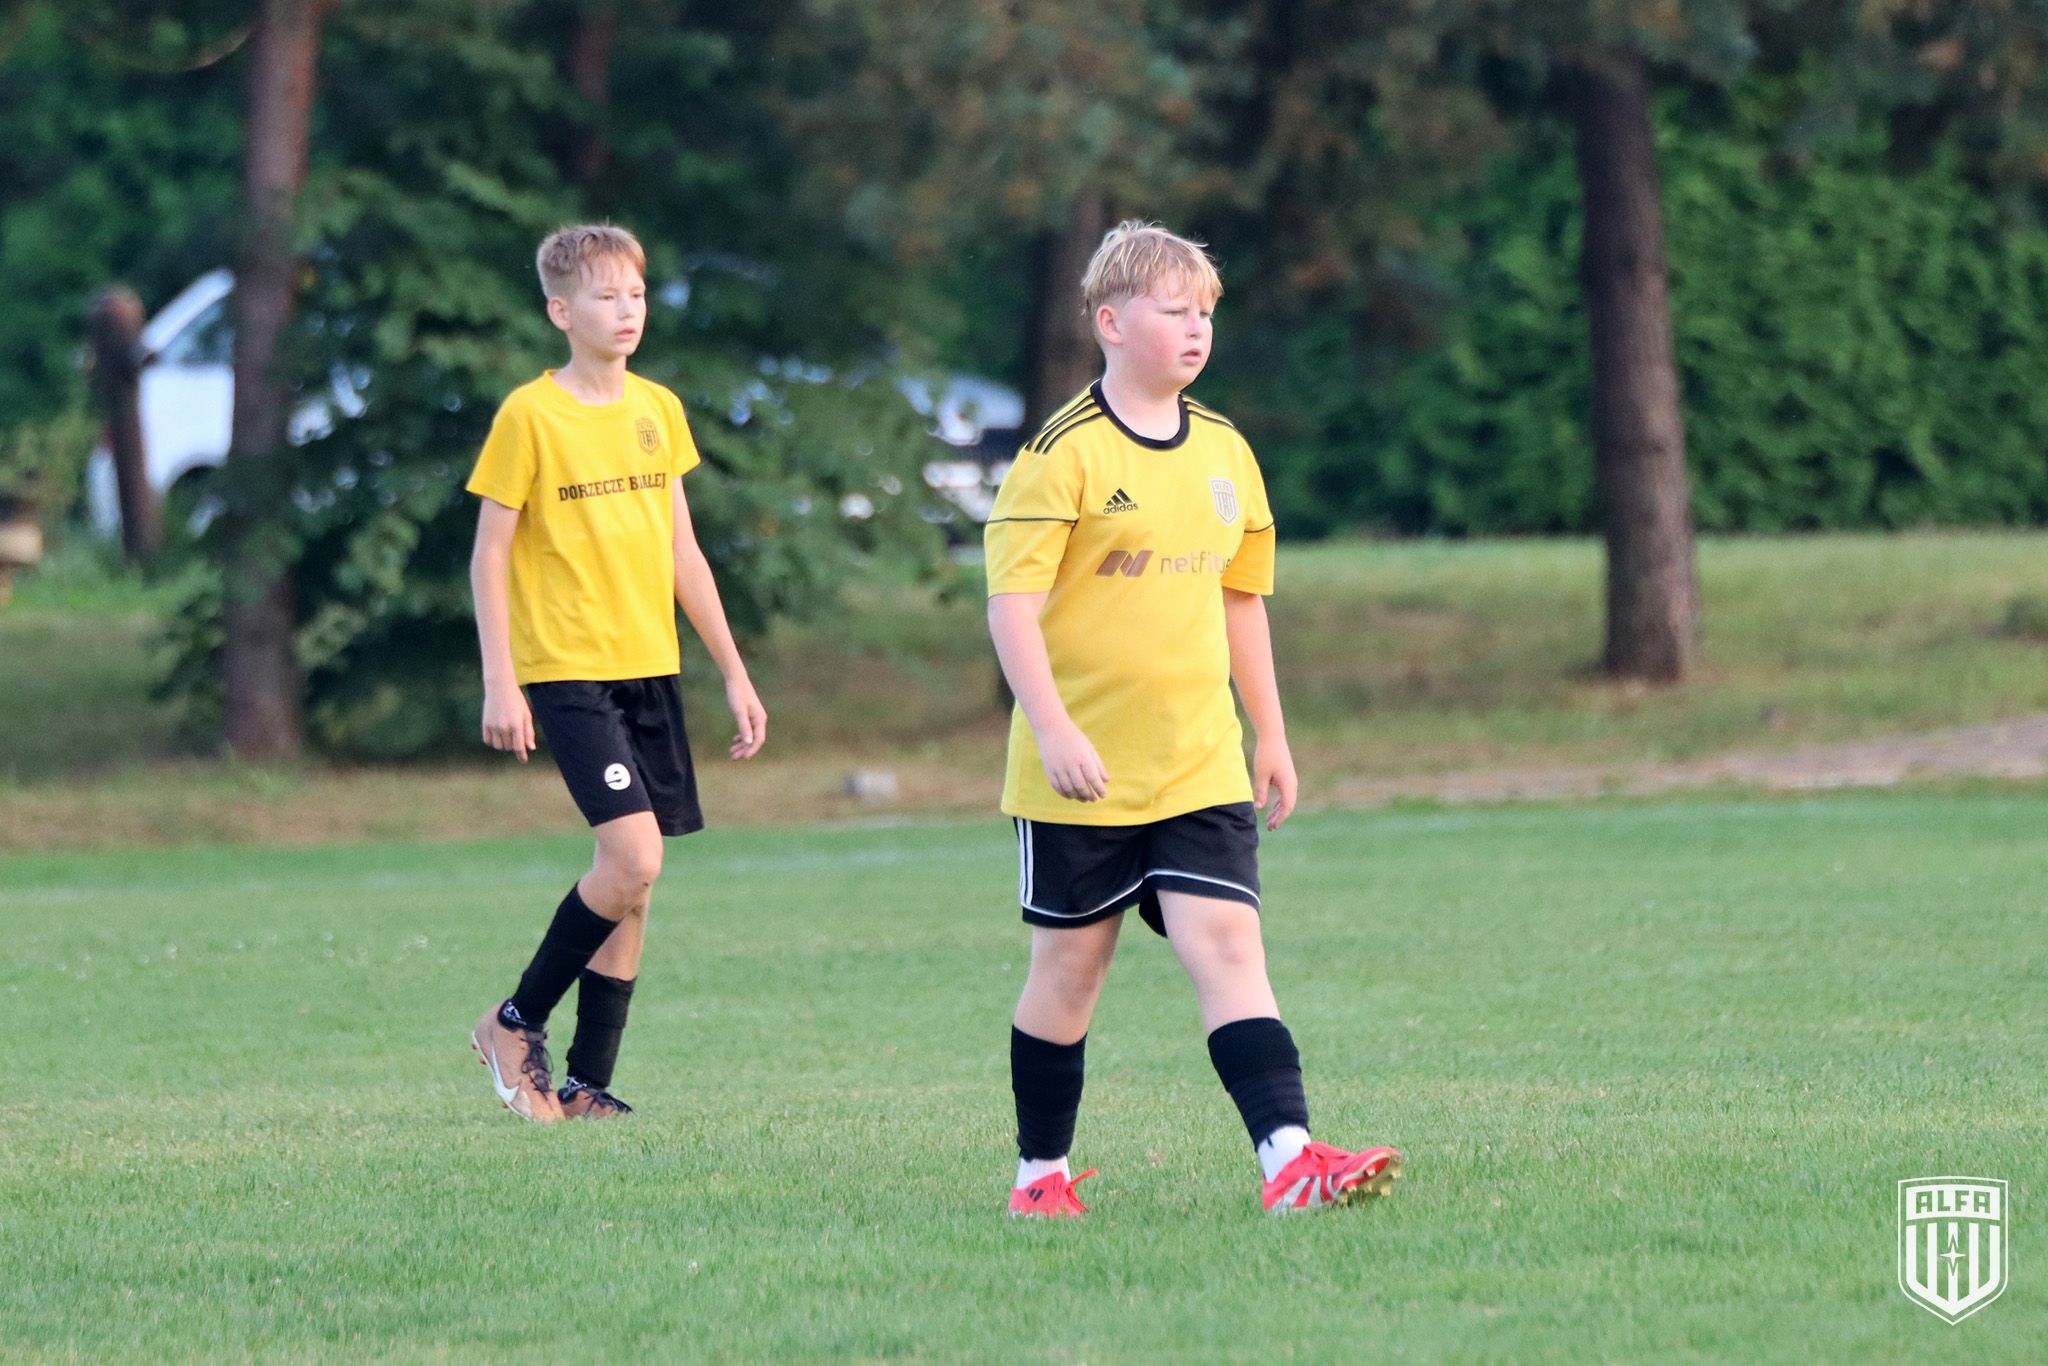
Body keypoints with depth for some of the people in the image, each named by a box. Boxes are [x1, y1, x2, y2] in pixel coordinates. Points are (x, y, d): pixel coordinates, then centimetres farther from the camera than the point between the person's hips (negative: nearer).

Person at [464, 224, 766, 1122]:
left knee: (631, 881, 4)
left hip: (649, 669, 6)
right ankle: (517, 1024, 0)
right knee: (633, 857, -18)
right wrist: (499, 682, -13)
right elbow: (489, 555, -6)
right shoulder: (530, 415, -7)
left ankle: (586, 1086, 10)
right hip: (567, 669, -6)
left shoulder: (658, 410, 10)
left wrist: (734, 673, 14)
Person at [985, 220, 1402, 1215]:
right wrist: (1053, 730, -23)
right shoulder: (1065, 454, -9)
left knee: (1227, 944, -9)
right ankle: (1041, 1170, 20)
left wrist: (1270, 735, 20)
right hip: (1083, 771, -4)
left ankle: (1287, 1155, -20)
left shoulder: (1225, 453, 10)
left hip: (1199, 767, 4)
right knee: (1070, 963, 6)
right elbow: (1012, 603, -14)